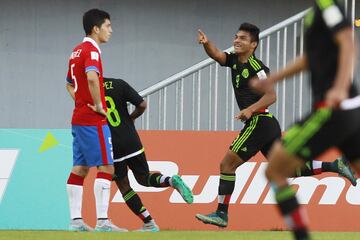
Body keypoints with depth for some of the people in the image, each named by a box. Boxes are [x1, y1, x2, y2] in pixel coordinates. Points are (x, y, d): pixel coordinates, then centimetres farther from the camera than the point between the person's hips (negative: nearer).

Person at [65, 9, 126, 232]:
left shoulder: (77, 51, 16)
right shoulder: (91, 50, -13)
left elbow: (70, 84, 28)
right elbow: (92, 77, -31)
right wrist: (98, 105, -21)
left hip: (79, 118, 9)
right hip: (94, 121, -9)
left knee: (80, 169, 8)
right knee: (106, 167, -9)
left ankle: (76, 220, 8)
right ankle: (102, 221, -14)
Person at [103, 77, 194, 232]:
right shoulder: (119, 84, 2)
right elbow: (142, 105, -3)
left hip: (111, 147, -2)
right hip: (131, 142, 2)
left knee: (123, 186, 12)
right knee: (144, 178, 20)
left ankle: (149, 224, 4)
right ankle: (172, 181, -12)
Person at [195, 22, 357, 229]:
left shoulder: (256, 67, -13)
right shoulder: (234, 60, 13)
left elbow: (271, 95, -18)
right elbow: (216, 55, 0)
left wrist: (250, 110, -28)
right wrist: (206, 43, -20)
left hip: (259, 123, -10)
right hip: (268, 125, 10)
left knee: (227, 164, -8)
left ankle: (221, 214, -6)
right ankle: (335, 166, 11)